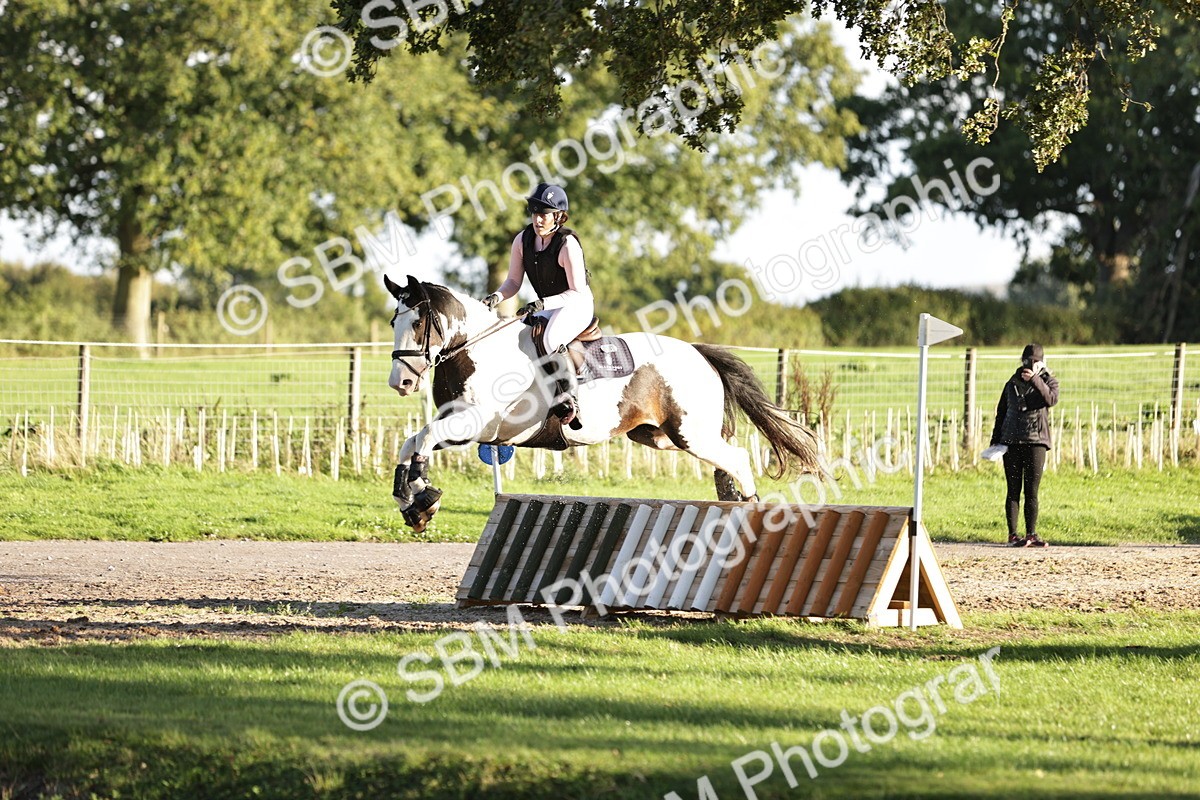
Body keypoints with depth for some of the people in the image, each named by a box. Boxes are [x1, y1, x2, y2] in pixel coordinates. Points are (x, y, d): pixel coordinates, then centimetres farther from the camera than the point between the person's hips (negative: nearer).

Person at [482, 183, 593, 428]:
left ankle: (570, 399, -31)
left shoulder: (568, 244, -23)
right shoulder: (523, 240, -3)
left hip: (578, 306, -8)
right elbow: (513, 282, 3)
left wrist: (543, 303, -35)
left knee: (551, 341, -34)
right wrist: (498, 296, -19)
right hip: (548, 307, 8)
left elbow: (577, 292, -24)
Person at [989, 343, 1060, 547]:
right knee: (1013, 490, -1)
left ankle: (1031, 534, 3)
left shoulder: (1048, 381, 7)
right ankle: (1013, 534, -1)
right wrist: (995, 440, 10)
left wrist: (1035, 380, -20)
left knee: (1032, 491, -2)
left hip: (1036, 440, -2)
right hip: (1011, 441, 2)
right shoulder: (1012, 384, 13)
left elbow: (1051, 399, -15)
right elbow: (1001, 412, 17)